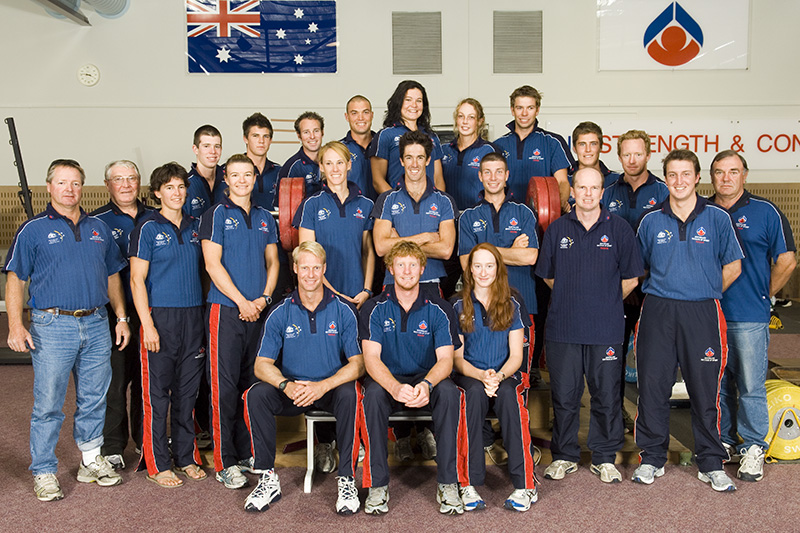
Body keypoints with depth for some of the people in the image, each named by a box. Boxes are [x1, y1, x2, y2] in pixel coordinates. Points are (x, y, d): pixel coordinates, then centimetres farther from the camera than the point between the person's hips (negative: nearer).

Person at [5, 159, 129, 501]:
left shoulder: (99, 228, 14)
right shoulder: (33, 230, 1)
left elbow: (112, 276, 18)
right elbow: (15, 280, -2)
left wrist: (121, 318, 12)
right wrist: (16, 325, -12)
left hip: (97, 325, 4)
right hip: (52, 326, -4)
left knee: (94, 400, 12)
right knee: (48, 405, 0)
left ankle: (91, 460, 26)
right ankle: (44, 472, 12)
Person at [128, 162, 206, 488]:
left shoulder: (195, 227, 12)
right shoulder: (148, 229, -2)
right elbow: (137, 280, -6)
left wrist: (204, 316, 9)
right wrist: (147, 324, -14)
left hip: (193, 317, 5)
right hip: (161, 317, -5)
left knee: (187, 390, 11)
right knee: (157, 393, 0)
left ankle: (186, 457, 22)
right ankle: (157, 465, 10)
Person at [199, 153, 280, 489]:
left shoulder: (265, 218, 15)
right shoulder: (217, 215, 0)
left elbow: (272, 262, 15)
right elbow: (213, 264, -7)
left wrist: (264, 298, -1)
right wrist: (242, 302, -12)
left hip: (258, 310, 5)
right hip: (226, 310, -5)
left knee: (252, 384, 9)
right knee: (225, 386, -3)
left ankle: (247, 452, 20)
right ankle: (226, 463, 4)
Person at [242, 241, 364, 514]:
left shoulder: (343, 310, -4)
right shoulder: (280, 313, 0)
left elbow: (357, 364, -9)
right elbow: (262, 365, -4)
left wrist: (323, 385, -25)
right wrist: (286, 385, -26)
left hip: (332, 388, -2)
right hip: (291, 390, 2)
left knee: (350, 394, -34)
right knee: (256, 395, -25)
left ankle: (347, 479, -20)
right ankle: (268, 479, -15)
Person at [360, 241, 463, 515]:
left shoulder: (438, 309, -3)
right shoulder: (375, 308, -4)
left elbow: (445, 359, -10)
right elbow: (371, 357, -14)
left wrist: (426, 385, -33)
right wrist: (395, 388, -35)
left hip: (428, 379, 1)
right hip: (388, 379, 0)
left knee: (449, 392, -31)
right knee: (373, 393, -33)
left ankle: (447, 484, -23)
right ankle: (378, 485, -23)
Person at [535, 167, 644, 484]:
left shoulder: (619, 229, 2)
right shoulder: (557, 229, 6)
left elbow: (631, 278, 7)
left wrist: (606, 302, 9)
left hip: (606, 329, -1)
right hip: (562, 327, 1)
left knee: (607, 395, 6)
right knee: (564, 395, 8)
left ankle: (604, 458, 21)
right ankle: (564, 456, 22)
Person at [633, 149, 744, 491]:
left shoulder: (717, 218, 2)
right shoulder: (651, 221, 6)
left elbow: (733, 267, 9)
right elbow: (638, 267, 17)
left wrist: (705, 294, 6)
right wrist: (666, 292, 10)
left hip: (702, 313, -1)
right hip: (657, 312, 1)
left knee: (706, 390, 4)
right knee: (652, 386, 4)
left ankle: (711, 464, 19)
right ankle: (652, 458, 18)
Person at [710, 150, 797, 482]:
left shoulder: (765, 212, 0)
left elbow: (786, 262, 0)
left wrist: (763, 295, 4)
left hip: (749, 318, -3)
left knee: (751, 387, -1)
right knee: (717, 384, 12)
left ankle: (753, 447, 12)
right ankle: (724, 441, 25)